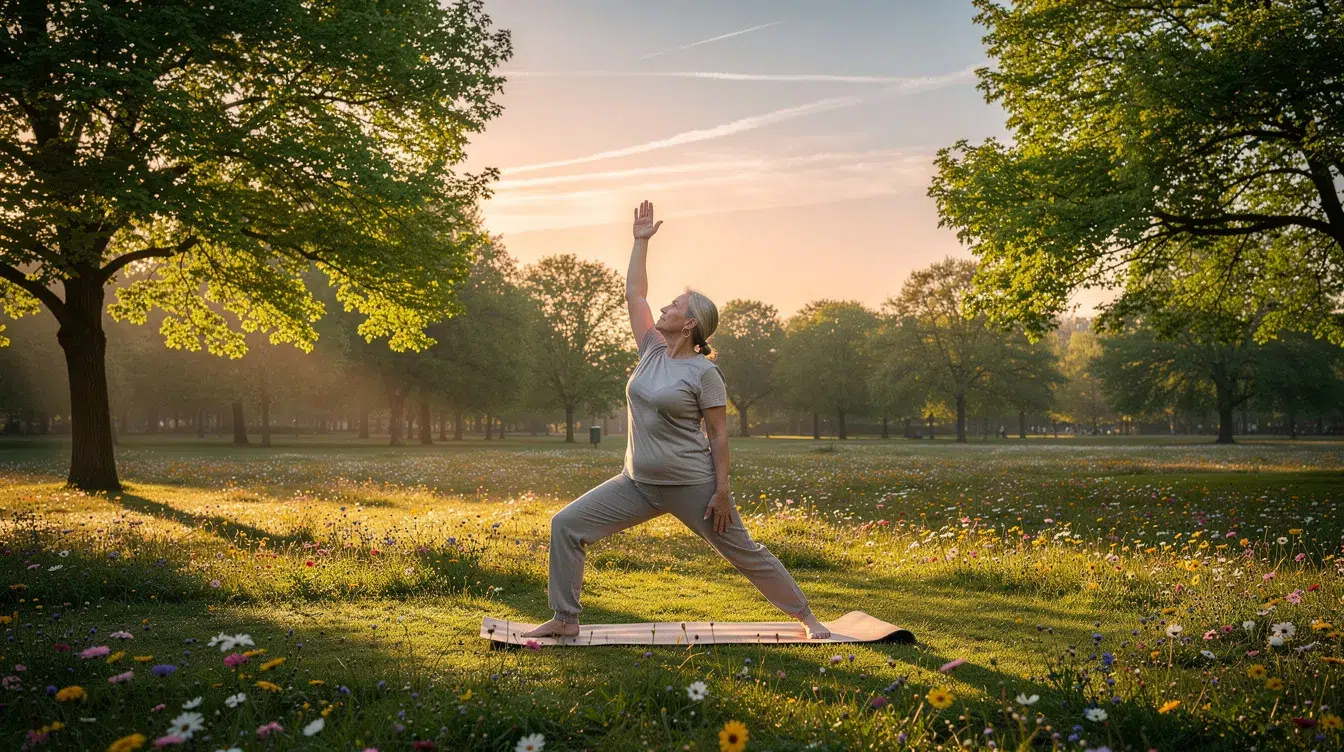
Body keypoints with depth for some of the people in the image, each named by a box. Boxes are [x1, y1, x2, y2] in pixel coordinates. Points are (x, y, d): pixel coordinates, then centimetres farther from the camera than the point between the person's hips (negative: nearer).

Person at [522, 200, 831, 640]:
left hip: (692, 486, -6)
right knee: (566, 525, 0)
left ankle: (806, 618, 21)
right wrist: (641, 240, 12)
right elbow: (634, 293, 11)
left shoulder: (703, 372, -12)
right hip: (639, 484, 7)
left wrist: (722, 492, -15)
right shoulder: (653, 351, 6)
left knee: (744, 553, 4)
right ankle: (565, 619, 8)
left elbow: (718, 434, -11)